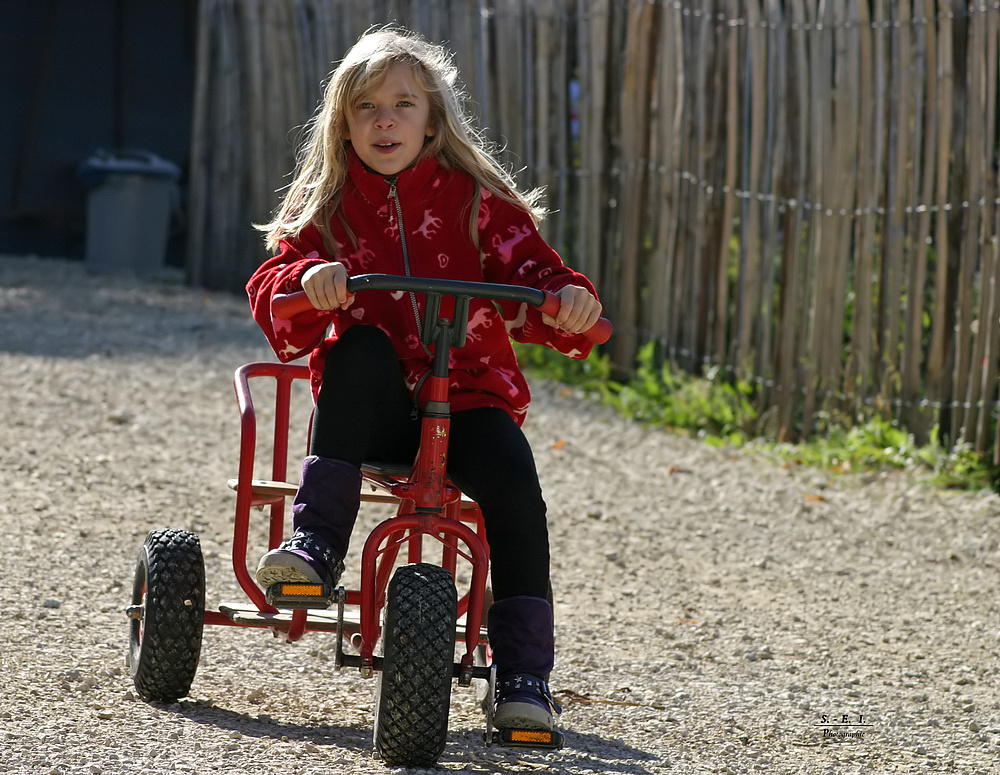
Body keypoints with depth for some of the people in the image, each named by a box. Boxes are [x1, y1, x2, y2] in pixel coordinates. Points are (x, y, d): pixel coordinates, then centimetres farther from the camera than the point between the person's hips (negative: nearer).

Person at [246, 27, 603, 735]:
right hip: (370, 408, 0)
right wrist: (307, 279, -30)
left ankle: (524, 674, -22)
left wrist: (567, 296, -30)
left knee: (511, 477, -29)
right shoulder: (326, 206, 6)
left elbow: (528, 272, -6)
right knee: (361, 346, -32)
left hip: (468, 392, 0)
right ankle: (317, 542, -33)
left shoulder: (477, 199, 3)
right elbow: (270, 297, -6)